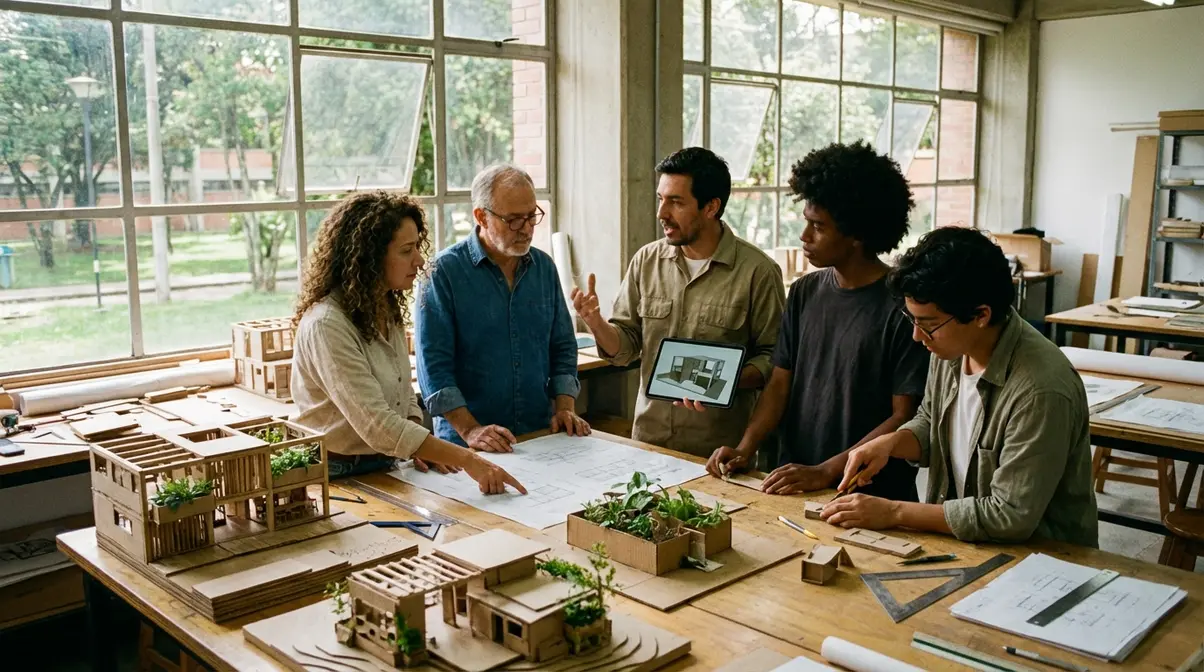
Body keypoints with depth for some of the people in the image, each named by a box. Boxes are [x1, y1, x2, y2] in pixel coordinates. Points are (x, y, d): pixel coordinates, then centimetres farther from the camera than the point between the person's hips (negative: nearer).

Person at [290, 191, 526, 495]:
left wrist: (419, 446, -1)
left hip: (385, 468, 7)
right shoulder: (327, 326, -19)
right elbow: (376, 426, -26)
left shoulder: (386, 312, 8)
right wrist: (468, 460, -29)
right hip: (338, 477, -7)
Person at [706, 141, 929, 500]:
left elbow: (905, 417, -11)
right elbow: (780, 382, 10)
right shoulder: (804, 292, 8)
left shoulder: (901, 306, -11)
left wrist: (824, 472, -16)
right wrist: (746, 447, -5)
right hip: (793, 485, 4)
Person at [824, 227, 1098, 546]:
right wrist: (890, 443, -6)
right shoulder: (952, 347, -4)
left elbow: (1011, 517, -23)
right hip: (960, 542, 6)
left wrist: (894, 512, -19)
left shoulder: (1040, 389, -26)